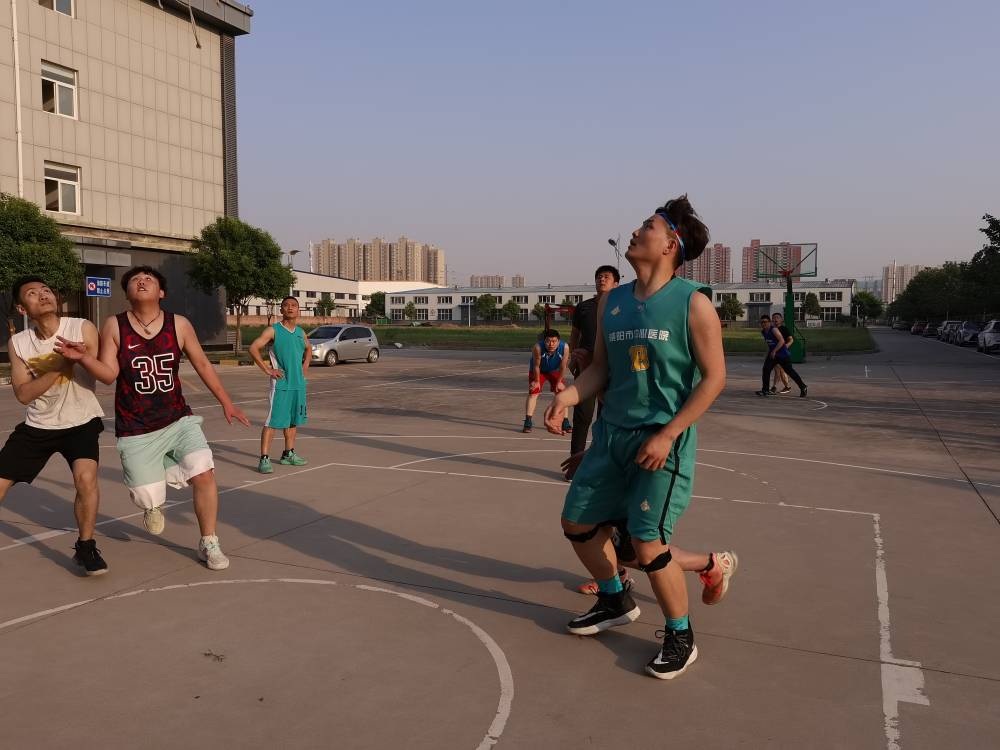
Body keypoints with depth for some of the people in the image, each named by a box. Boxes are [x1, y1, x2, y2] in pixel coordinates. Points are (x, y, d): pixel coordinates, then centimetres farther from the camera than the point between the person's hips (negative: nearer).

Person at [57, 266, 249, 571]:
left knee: (204, 475, -16)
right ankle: (153, 500, 40)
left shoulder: (179, 325, -3)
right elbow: (109, 374, -9)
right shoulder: (114, 326, -5)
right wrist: (83, 357, -28)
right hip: (136, 431, -1)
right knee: (149, 499, -2)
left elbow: (202, 364, 7)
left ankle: (208, 544, 3)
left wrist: (225, 402, 9)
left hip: (179, 420, 1)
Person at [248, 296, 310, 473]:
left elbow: (308, 348, 31)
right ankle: (264, 459, -8)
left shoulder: (301, 332, 11)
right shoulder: (273, 330, -7)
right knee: (272, 421, -9)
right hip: (280, 384, -7)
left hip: (299, 383, 7)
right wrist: (267, 369, -14)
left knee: (294, 420, 15)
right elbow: (254, 348, -11)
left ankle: (288, 454, 27)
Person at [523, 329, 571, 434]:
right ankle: (527, 422, -7)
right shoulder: (538, 347, -39)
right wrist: (537, 381, -13)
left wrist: (559, 382, -11)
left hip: (555, 370, 2)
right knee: (533, 393, -10)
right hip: (538, 370, -2)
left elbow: (563, 366, -21)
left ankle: (565, 422, 10)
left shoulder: (565, 347, -35)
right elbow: (536, 365, -25)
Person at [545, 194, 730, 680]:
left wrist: (667, 435, -17)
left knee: (648, 547, -9)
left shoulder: (692, 304, -11)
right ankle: (616, 602, 38)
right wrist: (566, 398, -8)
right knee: (577, 522, 13)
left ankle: (680, 638, 18)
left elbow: (714, 377, -12)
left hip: (663, 440, -7)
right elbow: (601, 368, 11)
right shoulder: (612, 302, 6)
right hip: (612, 433, 7)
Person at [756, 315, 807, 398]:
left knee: (790, 371, 1)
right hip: (772, 353, 7)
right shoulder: (763, 332, 4)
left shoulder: (774, 329, -19)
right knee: (766, 370, -8)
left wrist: (774, 351, -28)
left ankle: (803, 387, 15)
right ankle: (765, 390, -3)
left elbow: (782, 340, -26)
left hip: (783, 354, -7)